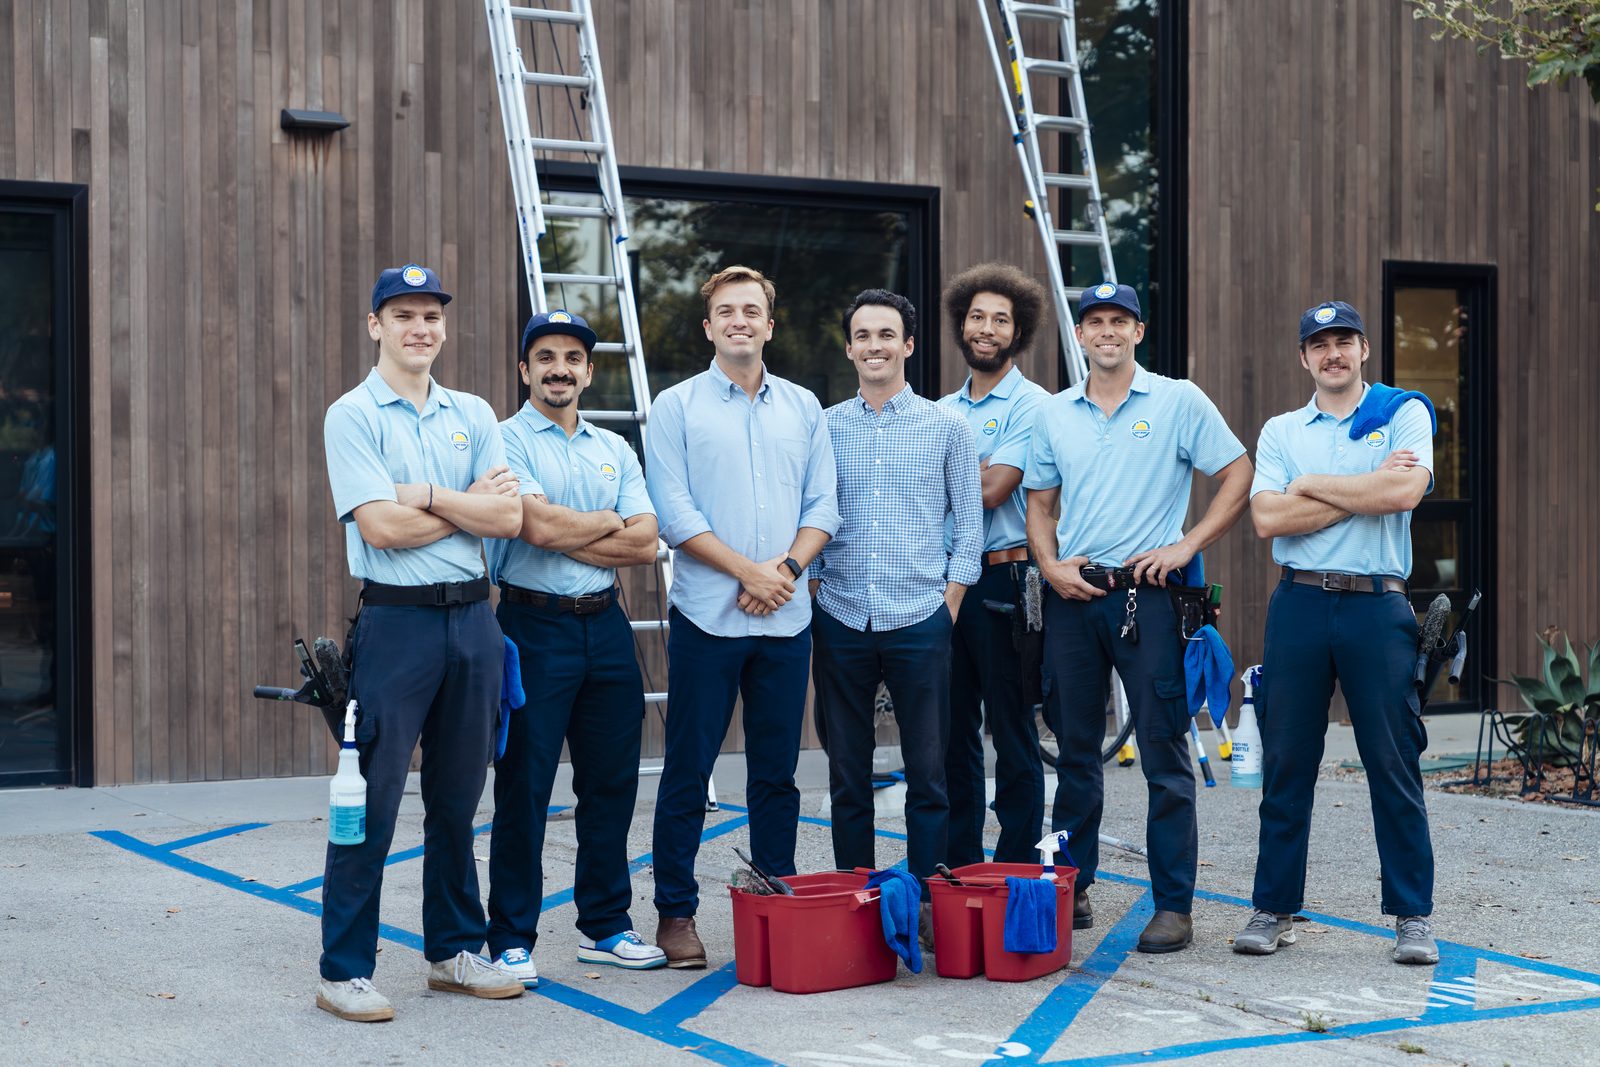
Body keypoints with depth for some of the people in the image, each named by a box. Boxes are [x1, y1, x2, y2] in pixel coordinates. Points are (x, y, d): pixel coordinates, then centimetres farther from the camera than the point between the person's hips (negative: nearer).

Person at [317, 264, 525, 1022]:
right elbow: (382, 526, -14)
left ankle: (453, 951, 24)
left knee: (458, 802, 13)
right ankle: (344, 972, 4)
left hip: (473, 618, 5)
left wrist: (425, 495, -10)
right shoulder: (352, 416, -3)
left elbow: (509, 517, 0)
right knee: (371, 803, -4)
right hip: (396, 622, -5)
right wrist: (469, 504, -4)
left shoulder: (473, 415, 12)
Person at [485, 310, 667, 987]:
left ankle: (605, 925, 22)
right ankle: (511, 940, 7)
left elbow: (644, 543, 1)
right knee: (523, 787, -1)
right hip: (535, 626, -5)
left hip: (605, 625, 5)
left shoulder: (614, 449, 13)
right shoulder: (506, 440, -3)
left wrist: (564, 534, -10)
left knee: (611, 782, 10)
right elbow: (537, 526, -18)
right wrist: (609, 521, -2)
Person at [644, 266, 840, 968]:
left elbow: (823, 505, 9)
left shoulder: (803, 408, 13)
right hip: (706, 615, -3)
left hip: (786, 619, 3)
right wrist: (747, 570, -13)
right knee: (688, 771, 1)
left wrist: (788, 566, -9)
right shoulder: (677, 407, 2)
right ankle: (675, 912, 9)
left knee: (777, 771, 9)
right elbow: (673, 513, -6)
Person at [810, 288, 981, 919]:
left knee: (927, 772, 2)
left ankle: (927, 900, 11)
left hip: (919, 620, -1)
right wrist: (812, 593, 2)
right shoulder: (823, 429, 8)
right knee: (847, 774, 7)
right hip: (840, 622, 2)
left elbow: (970, 524, 5)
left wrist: (950, 605, -2)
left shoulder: (946, 427, 4)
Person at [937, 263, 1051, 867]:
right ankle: (957, 868, 19)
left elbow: (991, 488, -15)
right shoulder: (943, 410, 17)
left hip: (1003, 578, -6)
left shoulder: (1031, 405, -4)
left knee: (1011, 732, -1)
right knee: (953, 731, 10)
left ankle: (1017, 869, 6)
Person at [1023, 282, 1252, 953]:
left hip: (1147, 595, -4)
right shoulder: (1054, 414, 12)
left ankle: (1174, 905, 1)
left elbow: (1237, 476, 2)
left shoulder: (1178, 401, 2)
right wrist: (1049, 564, 0)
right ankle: (1071, 891, 20)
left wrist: (1187, 546, -7)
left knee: (1165, 757, -4)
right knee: (1075, 752, 10)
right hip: (1073, 596, 4)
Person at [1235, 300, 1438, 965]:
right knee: (1285, 765, 5)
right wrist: (1365, 491, -7)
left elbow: (1406, 491, -13)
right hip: (1299, 605, 2)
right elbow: (1267, 518, -4)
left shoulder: (1404, 412, 6)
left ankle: (1413, 915, 9)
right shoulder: (1280, 431, 12)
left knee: (1394, 763, 0)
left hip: (1377, 608, -2)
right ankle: (1274, 909, 14)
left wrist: (1313, 485, -5)